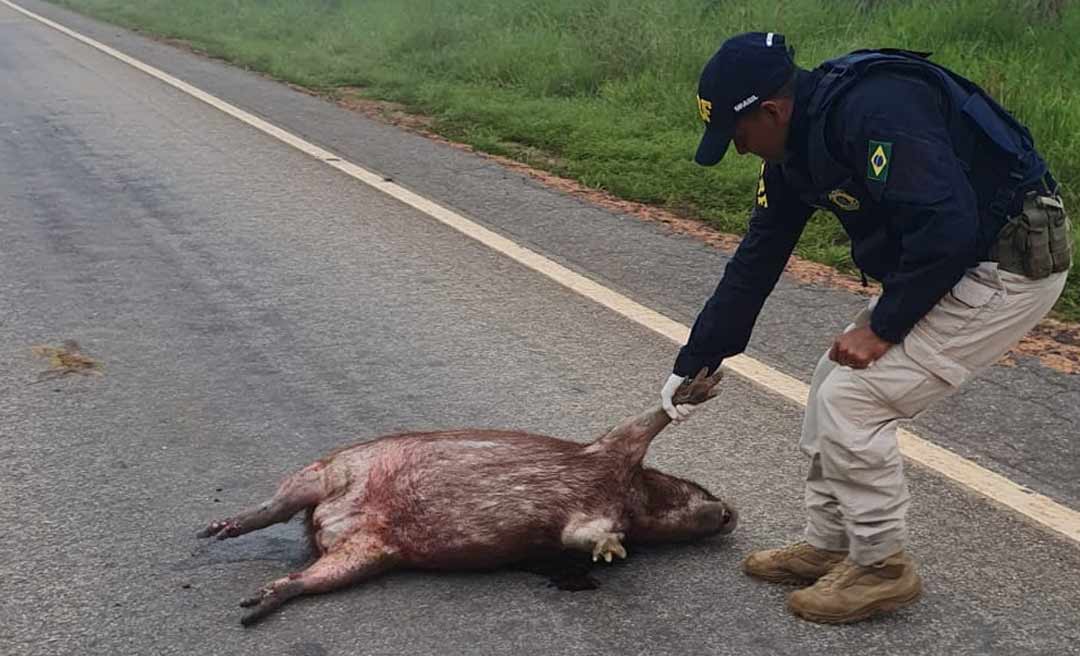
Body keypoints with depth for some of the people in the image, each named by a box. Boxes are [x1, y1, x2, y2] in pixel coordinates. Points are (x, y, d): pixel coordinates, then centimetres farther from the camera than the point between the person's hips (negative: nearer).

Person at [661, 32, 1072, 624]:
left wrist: (883, 326, -20)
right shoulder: (794, 150, 4)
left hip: (1011, 264, -9)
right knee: (833, 385, 10)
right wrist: (693, 363, 13)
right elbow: (756, 259, 10)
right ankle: (828, 547, 25)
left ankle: (882, 567, 8)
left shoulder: (873, 110, -27)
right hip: (942, 264, 10)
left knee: (852, 400, -10)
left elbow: (947, 226, -32)